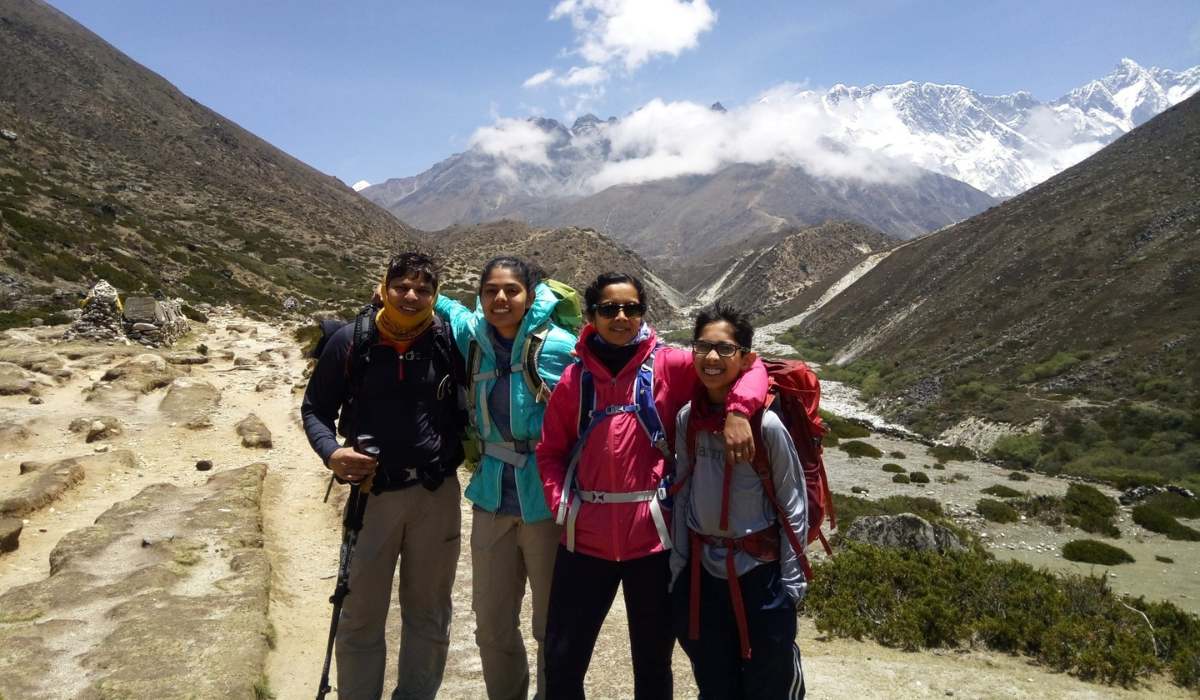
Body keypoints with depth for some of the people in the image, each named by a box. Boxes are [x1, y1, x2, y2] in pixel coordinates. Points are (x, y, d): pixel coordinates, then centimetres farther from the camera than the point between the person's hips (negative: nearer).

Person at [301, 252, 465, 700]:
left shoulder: (449, 341, -4)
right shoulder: (350, 341, -5)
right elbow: (315, 407, 3)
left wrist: (467, 442, -5)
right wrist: (331, 452, -14)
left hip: (436, 493, 1)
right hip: (373, 492, -1)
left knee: (429, 612, 14)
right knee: (361, 615, 10)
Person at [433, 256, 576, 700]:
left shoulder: (560, 346, -14)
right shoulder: (471, 335, 0)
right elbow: (444, 304, 20)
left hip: (545, 498, -4)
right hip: (492, 497, 5)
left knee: (552, 625, 11)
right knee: (492, 624, 16)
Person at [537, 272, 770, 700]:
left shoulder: (669, 365, -3)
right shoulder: (574, 378, 2)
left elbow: (748, 366, -3)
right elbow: (550, 452, 8)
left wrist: (738, 410, -22)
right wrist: (562, 504, -7)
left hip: (652, 537, -1)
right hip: (585, 539, 2)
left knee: (653, 661, 16)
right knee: (562, 659, 13)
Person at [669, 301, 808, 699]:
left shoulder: (766, 423, -16)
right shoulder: (687, 419, -3)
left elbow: (793, 506, -9)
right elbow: (682, 495, 5)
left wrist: (790, 583, -7)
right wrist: (678, 568, 5)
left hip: (759, 571, -4)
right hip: (701, 571, 4)